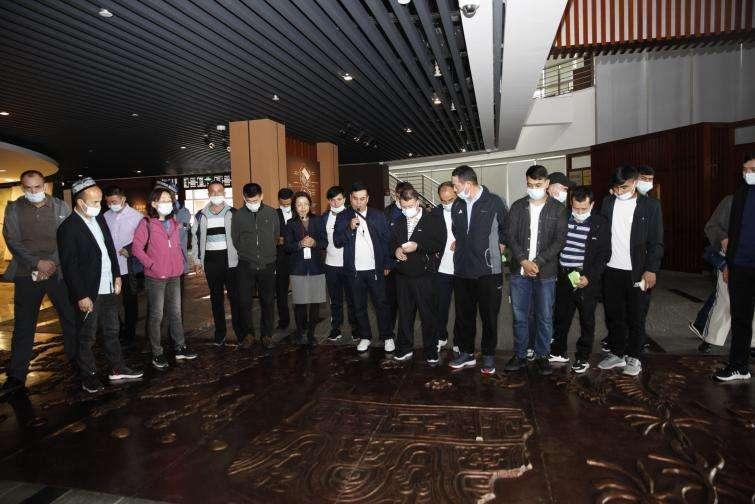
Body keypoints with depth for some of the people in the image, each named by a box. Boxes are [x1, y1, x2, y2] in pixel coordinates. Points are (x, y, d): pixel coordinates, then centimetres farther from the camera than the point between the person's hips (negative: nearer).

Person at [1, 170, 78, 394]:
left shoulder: (60, 206, 3)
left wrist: (52, 264, -12)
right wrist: (38, 263, -13)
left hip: (58, 272, 0)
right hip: (26, 274, 1)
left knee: (71, 319, 5)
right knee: (23, 325, 6)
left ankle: (77, 362, 21)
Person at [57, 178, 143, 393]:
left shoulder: (100, 218, 6)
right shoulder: (68, 228, -16)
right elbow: (69, 266, -17)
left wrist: (117, 275, 11)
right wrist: (81, 296, -17)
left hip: (108, 288, 7)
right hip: (89, 294, -7)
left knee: (111, 331, 17)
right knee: (86, 338, 9)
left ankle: (117, 369, 30)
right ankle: (88, 376, 24)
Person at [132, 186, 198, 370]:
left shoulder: (174, 223, 11)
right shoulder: (146, 223, -7)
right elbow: (137, 249, -9)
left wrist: (180, 262, 10)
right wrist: (152, 265, -13)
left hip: (174, 275, 6)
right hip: (155, 277, -6)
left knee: (176, 313, 13)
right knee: (156, 316, 2)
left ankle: (180, 348, 23)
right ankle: (157, 354, 12)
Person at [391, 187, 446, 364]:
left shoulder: (433, 220, -2)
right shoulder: (399, 222, 16)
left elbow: (439, 243, -10)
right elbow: (392, 241, 21)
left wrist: (418, 246, -20)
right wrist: (396, 249, -1)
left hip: (424, 275, -5)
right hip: (402, 274, 5)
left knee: (428, 314, 1)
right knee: (404, 313, 12)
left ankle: (431, 352, 14)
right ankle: (405, 349, 25)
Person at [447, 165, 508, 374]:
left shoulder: (494, 202, -7)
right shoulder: (457, 206, 8)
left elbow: (506, 228, 6)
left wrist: (500, 246, 5)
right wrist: (458, 244, 10)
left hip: (488, 271, -5)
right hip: (462, 270, 5)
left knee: (489, 316, 6)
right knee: (463, 315, 12)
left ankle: (488, 356, 21)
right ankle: (467, 353, 26)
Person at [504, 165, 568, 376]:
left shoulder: (557, 209, 2)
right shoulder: (518, 206, 6)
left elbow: (560, 240, -5)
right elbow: (510, 236, 0)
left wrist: (538, 262, -14)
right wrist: (523, 261, -12)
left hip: (545, 272, -1)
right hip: (519, 271, 1)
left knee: (545, 317, 7)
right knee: (519, 316, 7)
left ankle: (542, 356, 21)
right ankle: (519, 356, 19)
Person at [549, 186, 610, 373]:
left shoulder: (600, 224, -5)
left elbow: (604, 255, -5)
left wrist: (589, 277, -15)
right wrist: (554, 272, 1)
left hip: (587, 279, -3)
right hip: (563, 277, 3)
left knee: (587, 320, 8)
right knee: (561, 317, 12)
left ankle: (583, 357, 22)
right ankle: (558, 352, 28)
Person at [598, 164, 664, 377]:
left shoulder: (650, 206, -2)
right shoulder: (607, 203, 6)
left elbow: (656, 242, -2)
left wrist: (651, 269, -9)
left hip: (636, 271, -3)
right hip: (611, 270, 3)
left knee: (635, 317, 7)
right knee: (613, 315, 10)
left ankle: (634, 357, 20)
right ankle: (617, 353, 24)